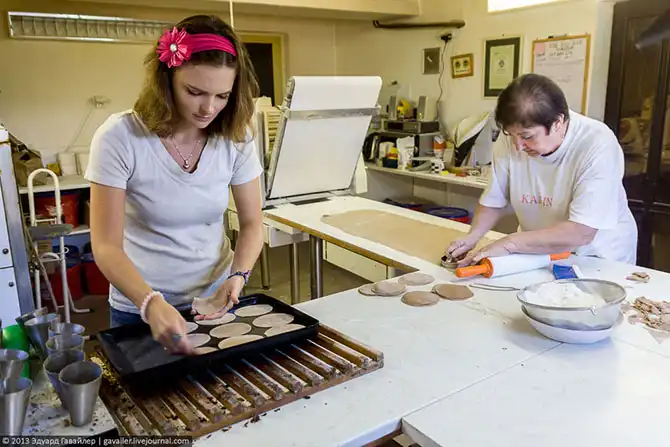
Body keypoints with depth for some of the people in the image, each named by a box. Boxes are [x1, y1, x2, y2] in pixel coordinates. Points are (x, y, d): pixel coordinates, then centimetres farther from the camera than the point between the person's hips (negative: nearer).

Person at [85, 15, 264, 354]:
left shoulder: (236, 137, -11)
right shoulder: (120, 138, -19)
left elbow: (251, 224, -4)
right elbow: (106, 246, -20)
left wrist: (238, 277, -23)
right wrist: (152, 303, -36)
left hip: (216, 298, 3)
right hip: (140, 305, -2)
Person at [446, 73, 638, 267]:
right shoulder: (510, 139, -11)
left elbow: (581, 233, -25)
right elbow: (494, 201, 1)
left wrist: (510, 243, -27)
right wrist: (472, 238, -14)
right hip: (539, 253, 3)